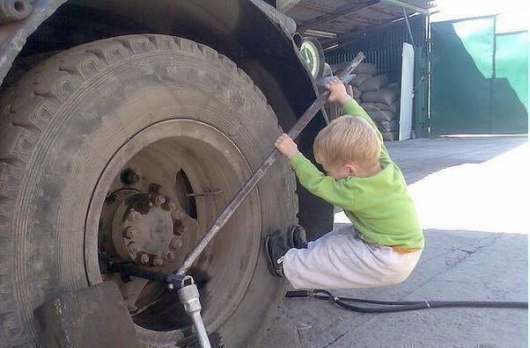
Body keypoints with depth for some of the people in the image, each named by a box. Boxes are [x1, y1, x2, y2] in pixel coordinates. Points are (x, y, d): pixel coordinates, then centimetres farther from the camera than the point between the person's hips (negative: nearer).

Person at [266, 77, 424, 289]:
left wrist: (293, 155, -7)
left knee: (333, 251, -2)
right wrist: (344, 99, 14)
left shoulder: (357, 193, -30)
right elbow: (368, 129, 6)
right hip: (407, 247, 9)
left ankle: (289, 265, 12)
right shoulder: (384, 162, -9)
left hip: (391, 262, -9)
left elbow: (316, 182, -15)